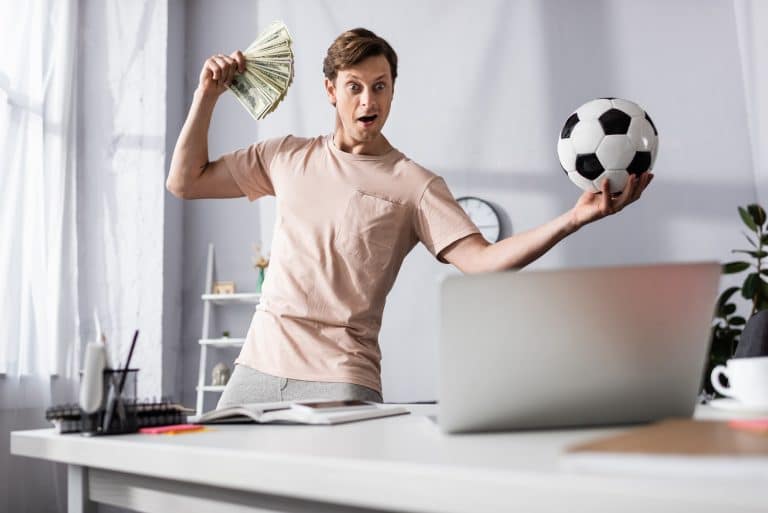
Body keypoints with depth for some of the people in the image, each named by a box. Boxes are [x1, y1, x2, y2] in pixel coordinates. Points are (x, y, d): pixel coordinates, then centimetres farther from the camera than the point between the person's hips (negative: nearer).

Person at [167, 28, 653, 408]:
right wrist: (208, 94, 7)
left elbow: (481, 260, -14)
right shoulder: (288, 157, 10)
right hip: (259, 365, 4)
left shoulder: (416, 186, -2)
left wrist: (573, 219, -25)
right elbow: (185, 182, 14)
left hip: (340, 379, -3)